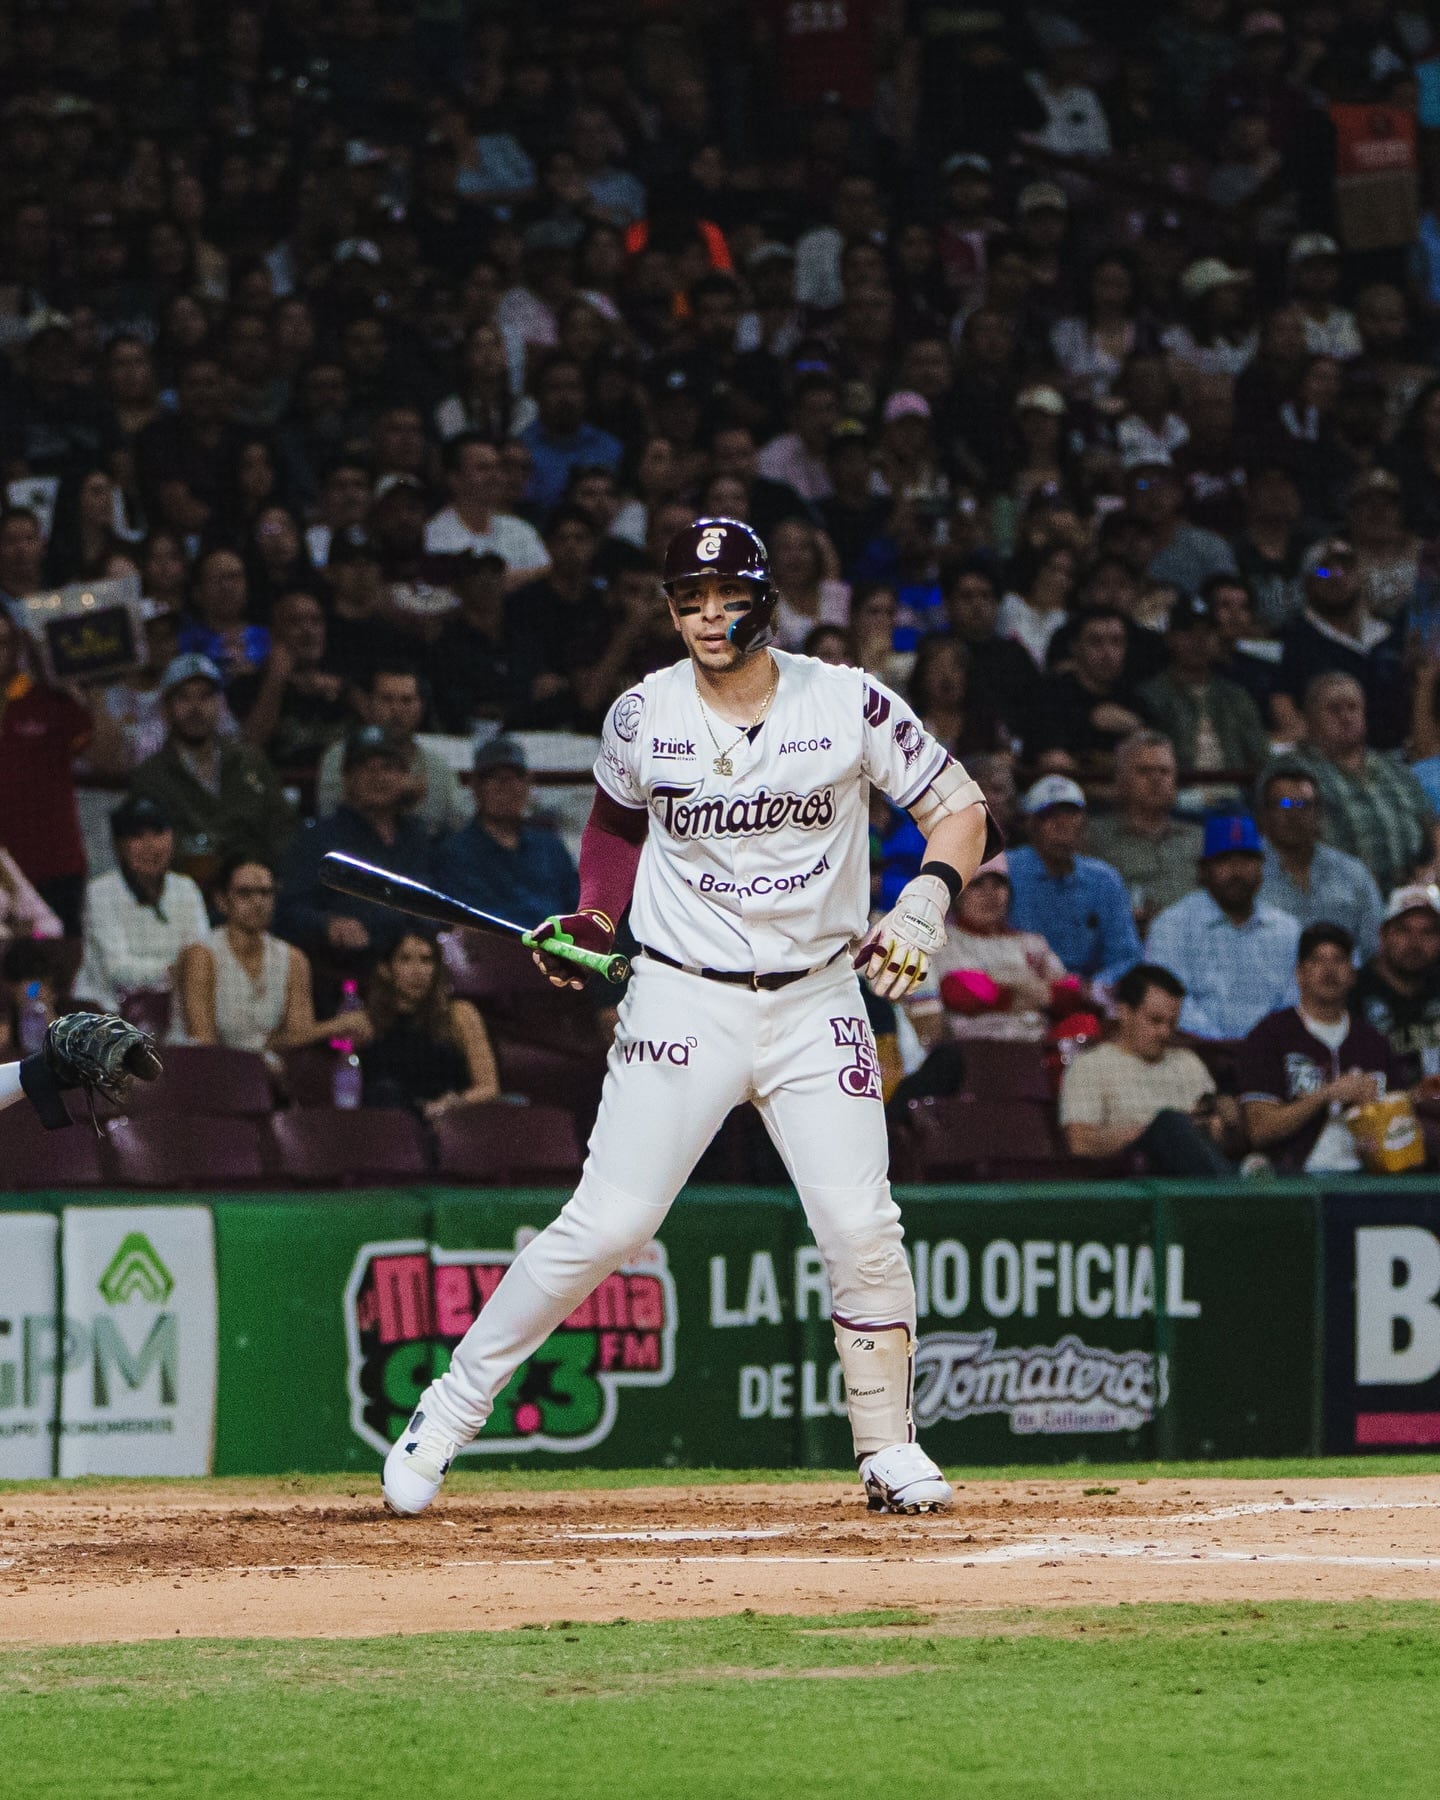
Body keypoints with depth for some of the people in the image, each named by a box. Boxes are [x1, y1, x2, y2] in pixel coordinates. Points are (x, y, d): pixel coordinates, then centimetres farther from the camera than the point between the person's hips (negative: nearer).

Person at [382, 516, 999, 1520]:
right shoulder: (645, 717, -2)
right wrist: (592, 925, 6)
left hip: (817, 1000, 0)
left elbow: (960, 808, 1)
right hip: (684, 1002, 0)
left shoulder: (848, 705, -6)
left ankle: (889, 1451, 9)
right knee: (608, 1222, -8)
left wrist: (926, 905, -16)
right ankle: (452, 1408, 2)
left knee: (862, 1229, -7)